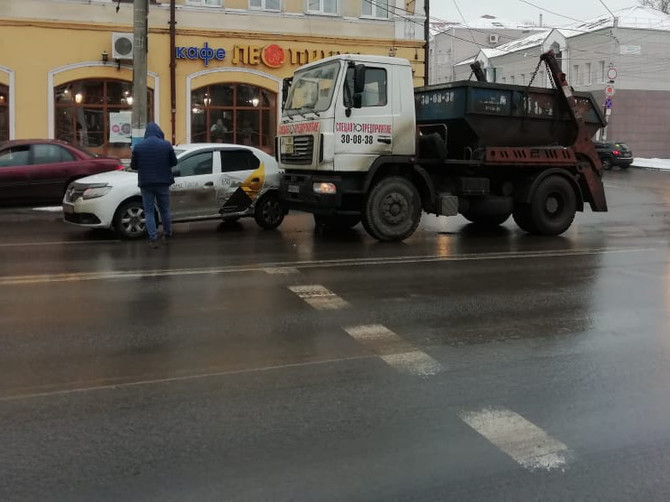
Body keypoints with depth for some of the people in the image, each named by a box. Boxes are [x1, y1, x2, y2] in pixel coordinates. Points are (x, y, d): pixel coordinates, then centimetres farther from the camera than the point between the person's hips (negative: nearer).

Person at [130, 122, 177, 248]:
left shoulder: (138, 147, -4)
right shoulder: (166, 145, -6)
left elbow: (133, 166, 3)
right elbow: (174, 162, 2)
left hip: (146, 183, 0)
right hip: (163, 182, 1)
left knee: (149, 211, 4)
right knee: (165, 209, 17)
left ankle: (153, 238, -3)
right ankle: (167, 233, 29)